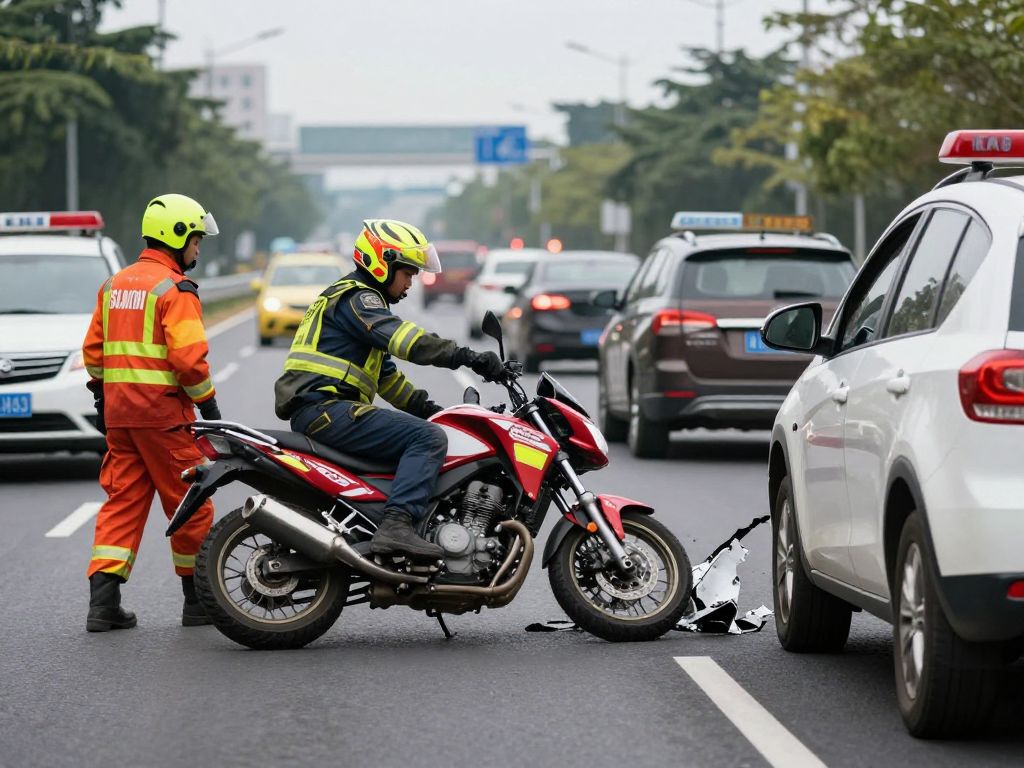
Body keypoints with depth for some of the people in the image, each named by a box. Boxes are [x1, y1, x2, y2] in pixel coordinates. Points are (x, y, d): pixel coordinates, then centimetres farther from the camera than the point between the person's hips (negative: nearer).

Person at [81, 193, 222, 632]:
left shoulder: (115, 285, 14)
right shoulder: (175, 289, -11)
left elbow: (93, 349, 17)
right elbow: (188, 356, -19)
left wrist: (102, 399, 24)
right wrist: (207, 403, -8)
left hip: (118, 411, 7)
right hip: (163, 412, -7)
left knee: (122, 502, 7)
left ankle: (103, 601, -2)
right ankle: (199, 600, 12)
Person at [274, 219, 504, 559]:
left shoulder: (357, 299, 27)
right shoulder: (356, 298, -7)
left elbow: (386, 375, 31)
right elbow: (407, 340, -23)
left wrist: (427, 407, 22)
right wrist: (471, 358, -24)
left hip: (318, 413, 11)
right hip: (327, 407, -11)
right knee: (429, 438, -21)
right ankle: (397, 525, -34)